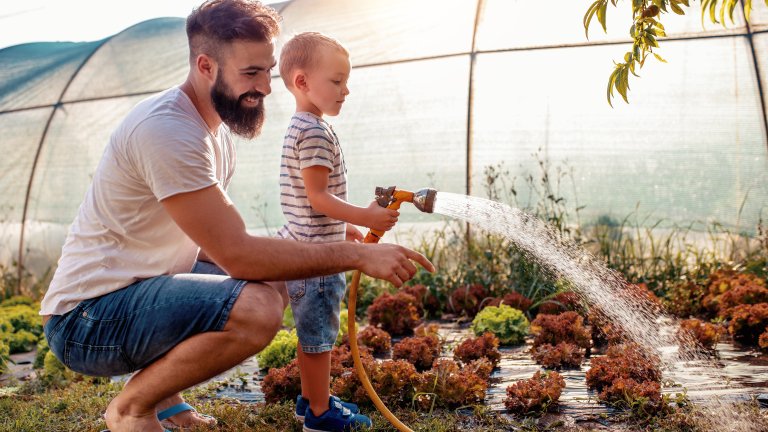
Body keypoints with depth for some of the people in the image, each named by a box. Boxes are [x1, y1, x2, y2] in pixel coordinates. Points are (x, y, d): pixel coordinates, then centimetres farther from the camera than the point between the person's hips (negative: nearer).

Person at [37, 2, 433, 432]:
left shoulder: (216, 128, 8)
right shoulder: (168, 130, -23)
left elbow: (219, 243, 8)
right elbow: (237, 254, -26)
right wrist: (357, 254, -23)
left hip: (142, 284, 10)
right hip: (87, 317, -10)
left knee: (273, 288, 12)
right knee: (258, 308, -29)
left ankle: (161, 390, 15)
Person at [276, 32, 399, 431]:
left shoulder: (300, 128, 14)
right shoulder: (315, 132, -19)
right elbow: (318, 196, -23)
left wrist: (343, 226, 25)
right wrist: (366, 217, -26)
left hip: (302, 250, 10)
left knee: (310, 330, 20)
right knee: (318, 334, 1)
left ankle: (310, 399, 33)